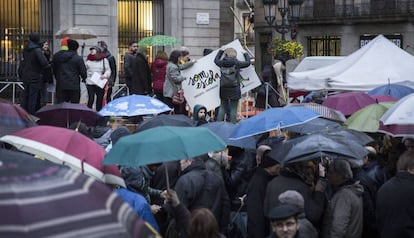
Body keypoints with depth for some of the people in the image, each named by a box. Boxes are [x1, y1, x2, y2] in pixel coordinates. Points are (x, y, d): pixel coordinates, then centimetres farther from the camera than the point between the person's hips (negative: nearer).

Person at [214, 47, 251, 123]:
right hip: (234, 89, -3)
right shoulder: (236, 63, -7)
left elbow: (216, 60, 25)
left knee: (222, 107, 10)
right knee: (233, 108, 1)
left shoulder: (222, 63, 1)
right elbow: (247, 63, 8)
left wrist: (221, 51, 38)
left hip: (223, 89, 3)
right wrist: (246, 54, 26)